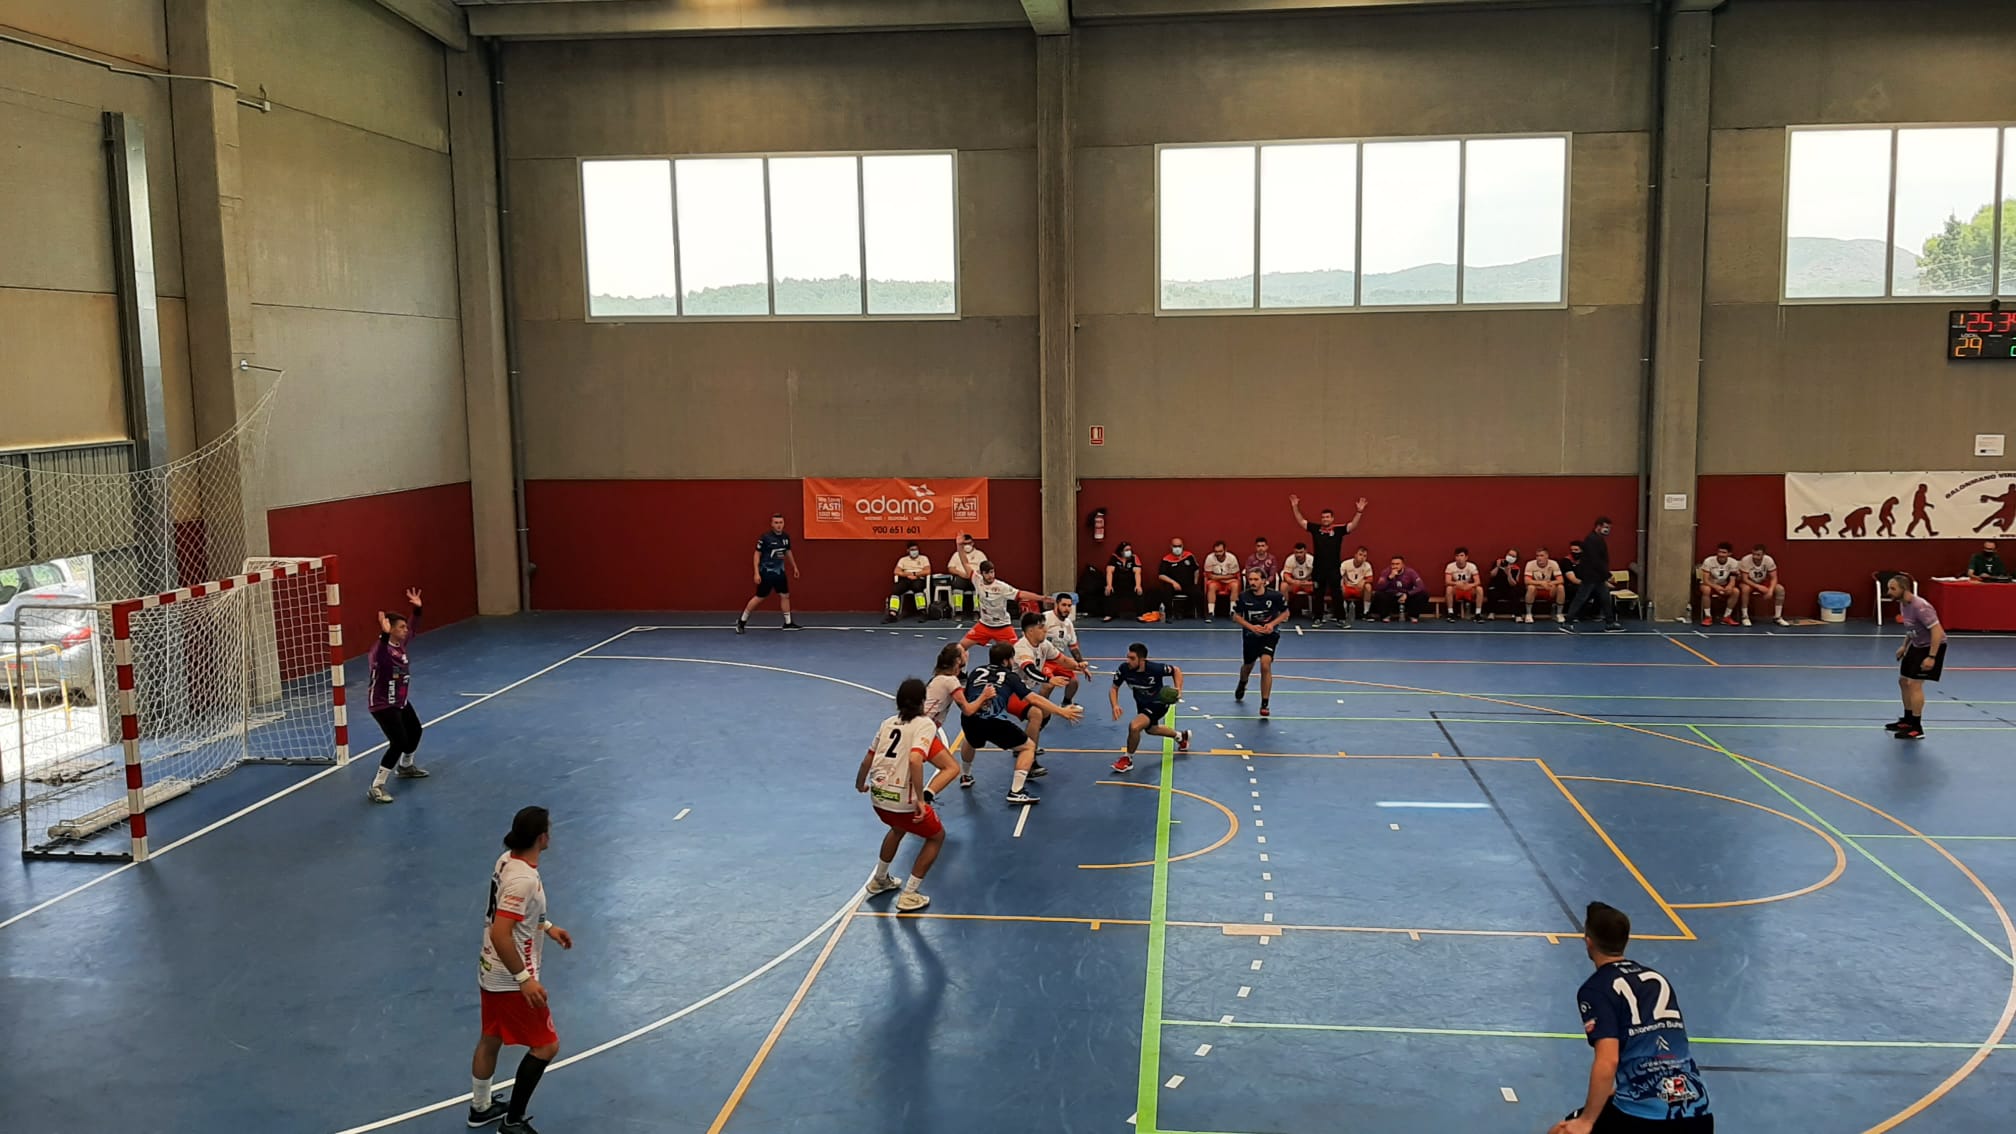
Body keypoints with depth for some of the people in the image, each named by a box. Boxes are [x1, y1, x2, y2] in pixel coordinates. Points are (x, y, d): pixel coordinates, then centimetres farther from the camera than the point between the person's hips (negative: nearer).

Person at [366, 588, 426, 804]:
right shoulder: (381, 649, -26)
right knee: (399, 743, -18)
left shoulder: (401, 644, -1)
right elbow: (379, 654, -52)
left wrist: (416, 608, 15)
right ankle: (376, 787, -12)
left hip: (400, 702, 10)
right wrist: (384, 634, -66)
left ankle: (405, 767, 54)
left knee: (415, 731, 28)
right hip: (382, 705, -10)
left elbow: (412, 628, 20)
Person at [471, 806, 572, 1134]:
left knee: (490, 1039, 25)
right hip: (511, 980, -9)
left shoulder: (507, 860, -1)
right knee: (546, 1046, 4)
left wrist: (546, 927, 19)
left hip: (492, 972, 9)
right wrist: (524, 978, -28)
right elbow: (500, 934, -33)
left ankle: (481, 1107, 43)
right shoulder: (523, 880, -31)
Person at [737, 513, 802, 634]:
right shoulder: (765, 538, -16)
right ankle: (741, 621, 10)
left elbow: (788, 552, 19)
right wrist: (757, 573, -16)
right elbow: (757, 555, -11)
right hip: (766, 573, -6)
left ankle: (788, 623, 19)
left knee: (785, 595, 7)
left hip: (780, 572, 6)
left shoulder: (786, 537, 2)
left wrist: (794, 567, 24)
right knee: (760, 598, -2)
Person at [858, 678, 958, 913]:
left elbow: (867, 760, 16)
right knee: (937, 836, 17)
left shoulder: (888, 723, 11)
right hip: (903, 800, -7)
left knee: (898, 829, 37)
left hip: (878, 796, 7)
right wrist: (920, 799, -24)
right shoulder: (925, 724, -8)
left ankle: (879, 880, 51)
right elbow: (914, 760, -24)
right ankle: (908, 896, 14)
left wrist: (860, 783, 36)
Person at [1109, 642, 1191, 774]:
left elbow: (1176, 670, -13)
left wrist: (1178, 689, -27)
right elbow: (1114, 688, -9)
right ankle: (1181, 736, 60)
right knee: (1151, 729, 31)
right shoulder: (1123, 669, -26)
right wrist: (1115, 706, -26)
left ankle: (1127, 759, 0)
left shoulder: (1156, 668, -34)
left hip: (1158, 704, -6)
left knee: (1134, 726, -27)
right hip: (1141, 704, 6)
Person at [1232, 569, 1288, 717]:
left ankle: (1264, 705, -13)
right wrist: (1252, 627, -17)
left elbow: (1285, 613, -1)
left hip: (1270, 634, -2)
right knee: (1248, 666, 19)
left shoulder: (1274, 595, -16)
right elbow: (1236, 616, -1)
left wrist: (1272, 624, -18)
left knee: (1265, 664, -21)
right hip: (1250, 634, 2)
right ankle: (1242, 685, 58)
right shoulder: (1243, 596, -13)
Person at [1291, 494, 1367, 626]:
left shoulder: (1339, 530, -1)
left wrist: (1359, 511, -20)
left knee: (1337, 594, 5)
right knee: (1318, 594, 9)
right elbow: (1300, 521, 4)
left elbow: (1353, 525, -9)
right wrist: (1295, 507, -4)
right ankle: (1318, 618, 17)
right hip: (1319, 569, 1)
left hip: (1334, 569, -1)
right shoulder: (1315, 529, 3)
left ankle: (1341, 618, 12)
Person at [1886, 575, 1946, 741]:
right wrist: (1904, 646, 16)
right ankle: (1907, 720, 29)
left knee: (1914, 683, -12)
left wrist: (1931, 657, -32)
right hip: (1917, 645, 10)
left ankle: (1917, 729, -6)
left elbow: (1938, 631, -30)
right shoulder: (1902, 604, 1)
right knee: (1903, 681, 14)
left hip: (1932, 646, -10)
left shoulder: (1920, 607, -29)